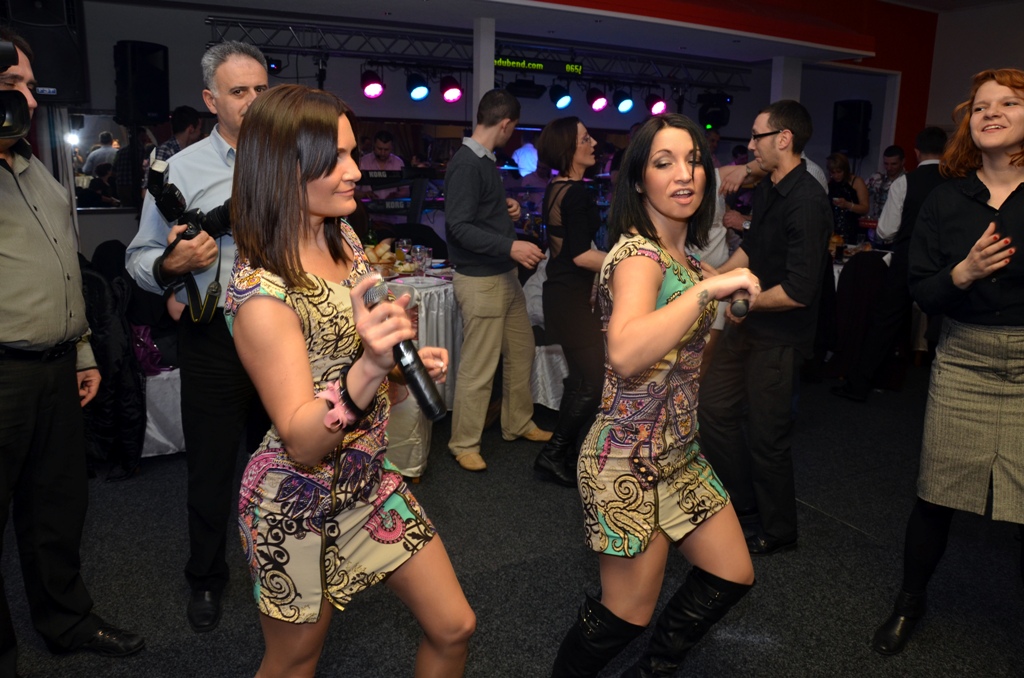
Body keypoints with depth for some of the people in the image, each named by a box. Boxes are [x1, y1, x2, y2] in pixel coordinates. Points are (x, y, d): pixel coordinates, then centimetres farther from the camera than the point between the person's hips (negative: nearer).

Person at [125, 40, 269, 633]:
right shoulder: (181, 169, -2)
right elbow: (141, 259, 0)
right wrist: (173, 264, -20)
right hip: (214, 338, -2)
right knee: (211, 465, 8)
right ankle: (207, 579, 31)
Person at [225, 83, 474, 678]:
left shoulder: (345, 239, -1)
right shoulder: (261, 289, -24)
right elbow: (301, 442, -26)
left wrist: (412, 359, -5)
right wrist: (370, 367, -43)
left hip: (370, 478, 7)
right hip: (300, 502, -6)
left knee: (455, 629, 12)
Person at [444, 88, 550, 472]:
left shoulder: (486, 160, 12)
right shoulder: (465, 163, -17)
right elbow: (459, 227, -23)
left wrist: (507, 209, 6)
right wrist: (510, 246, -28)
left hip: (505, 275, 10)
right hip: (480, 280, -10)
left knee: (521, 351, 18)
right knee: (478, 368, -1)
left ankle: (518, 424, 35)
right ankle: (464, 444, 15)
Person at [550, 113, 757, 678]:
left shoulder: (684, 254, 8)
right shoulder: (639, 254, -21)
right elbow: (625, 354, -40)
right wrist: (709, 287, -36)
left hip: (679, 451, 9)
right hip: (631, 459, -9)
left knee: (733, 576, 17)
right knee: (629, 614, 5)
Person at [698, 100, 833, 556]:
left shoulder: (806, 203, -23)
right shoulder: (767, 190, 5)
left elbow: (798, 291, -27)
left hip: (779, 336, -9)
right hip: (747, 326, 9)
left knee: (766, 434, 4)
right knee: (715, 408, 16)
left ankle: (777, 531, 27)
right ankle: (742, 500, 35)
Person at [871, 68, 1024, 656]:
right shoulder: (946, 200, 5)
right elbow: (922, 292, 3)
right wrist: (962, 273, -16)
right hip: (963, 360, 2)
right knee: (936, 497, 9)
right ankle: (910, 601, 31)